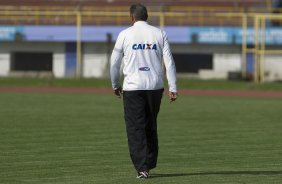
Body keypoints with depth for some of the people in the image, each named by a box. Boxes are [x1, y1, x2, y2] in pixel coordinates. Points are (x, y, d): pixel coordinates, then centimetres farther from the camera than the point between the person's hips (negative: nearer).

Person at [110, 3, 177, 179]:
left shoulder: (125, 34, 0)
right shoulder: (160, 33, 5)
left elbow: (115, 63, 3)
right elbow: (169, 62, -1)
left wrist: (115, 85, 17)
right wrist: (173, 88, -1)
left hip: (133, 87, -3)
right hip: (155, 86, 3)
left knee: (136, 128, -2)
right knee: (151, 126, 18)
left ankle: (142, 168, -12)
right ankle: (150, 164, 22)